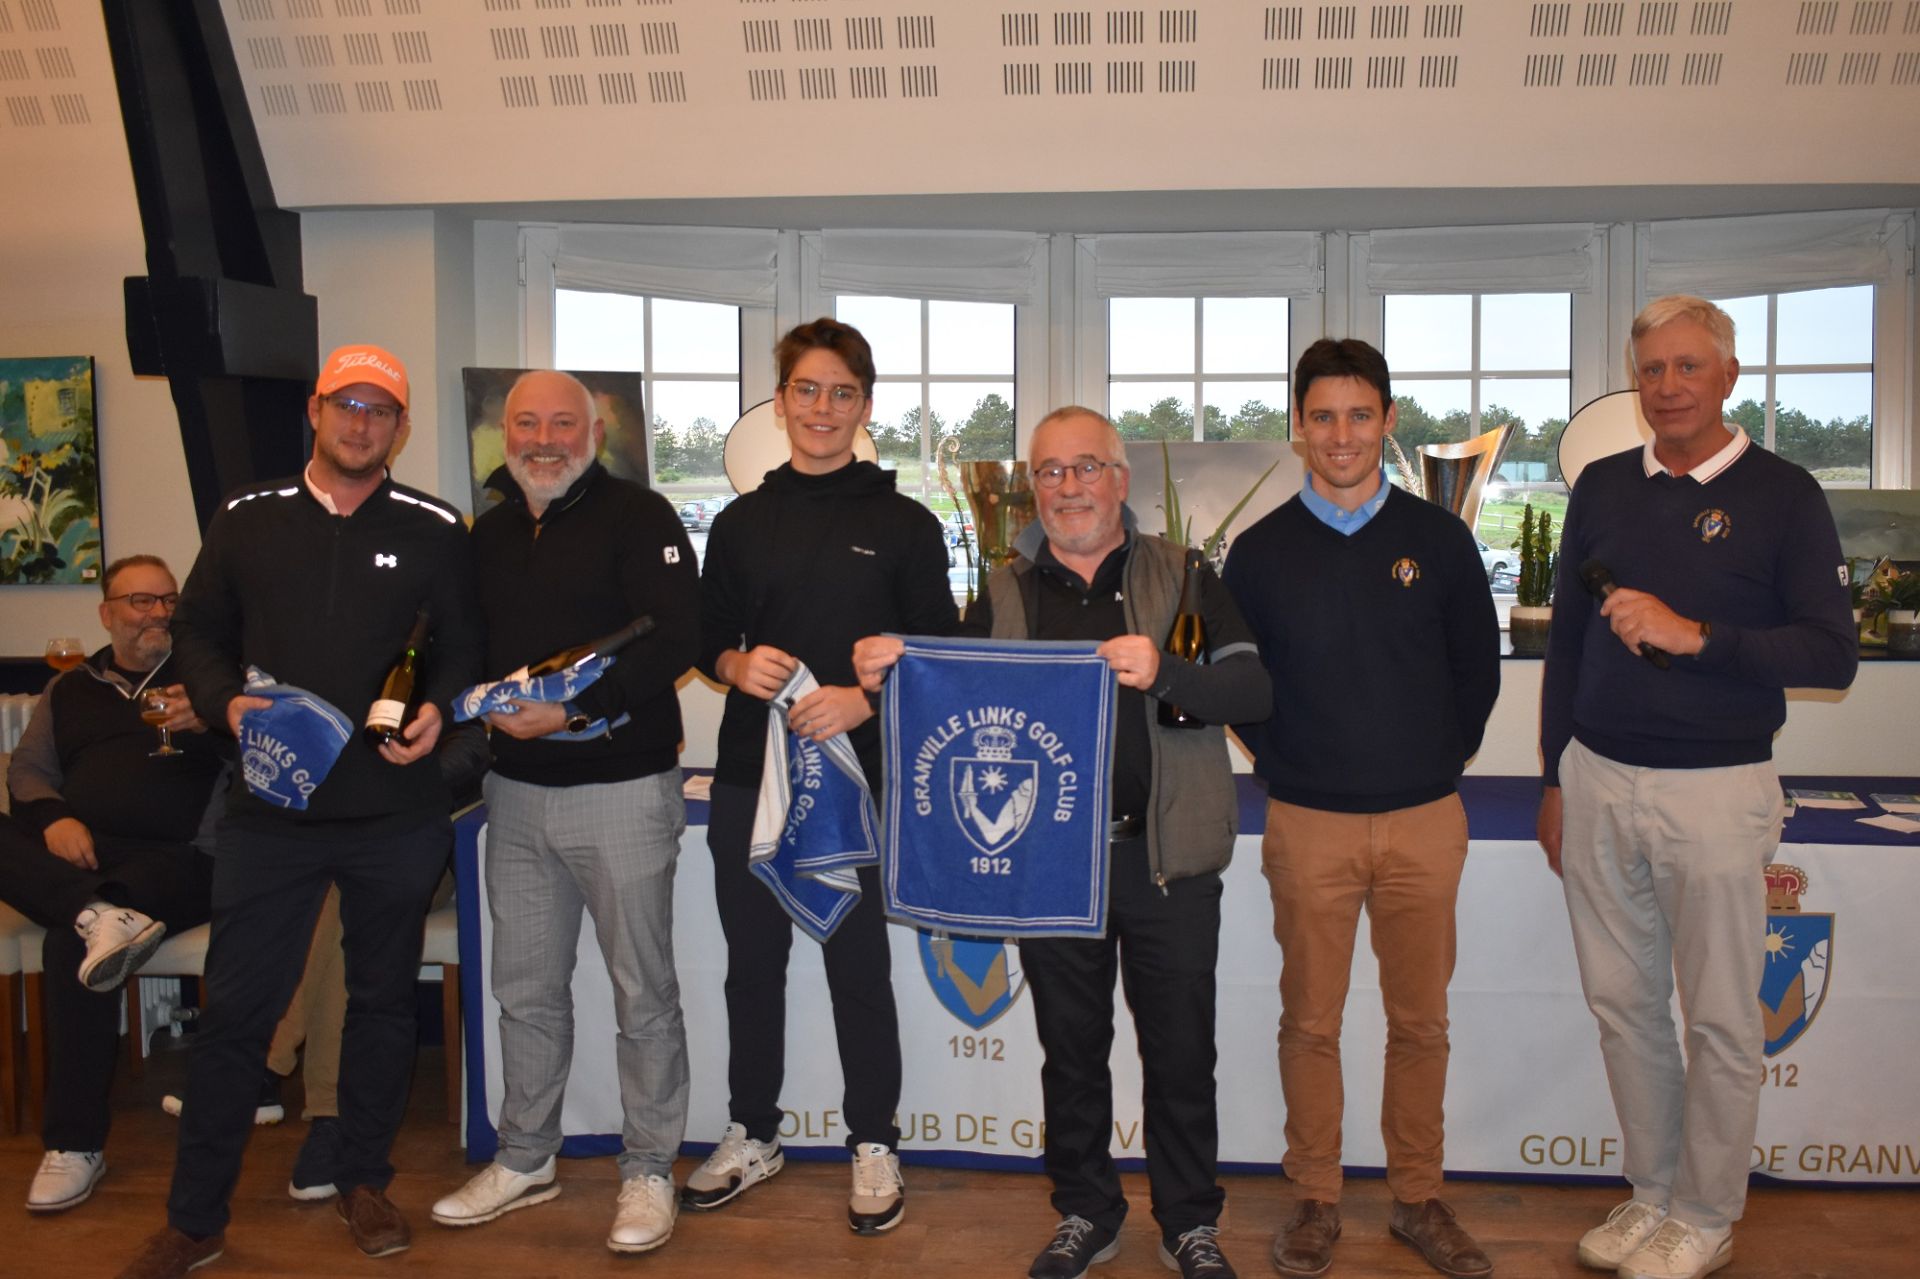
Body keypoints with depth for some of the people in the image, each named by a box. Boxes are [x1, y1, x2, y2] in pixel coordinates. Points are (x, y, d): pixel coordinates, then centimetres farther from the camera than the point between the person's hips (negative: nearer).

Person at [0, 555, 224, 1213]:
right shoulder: (69, 689, 25)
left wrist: (209, 722, -20)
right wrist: (53, 818, -7)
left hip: (171, 857, -4)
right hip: (75, 855, 5)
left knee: (69, 944, -29)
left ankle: (75, 1143, -22)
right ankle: (99, 915, -43)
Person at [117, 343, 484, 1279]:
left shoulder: (434, 530, 2)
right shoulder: (246, 519, 6)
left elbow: (464, 643, 5)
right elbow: (198, 631, 11)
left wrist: (439, 711, -14)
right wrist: (225, 701, -8)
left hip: (398, 814, 0)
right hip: (271, 810, 0)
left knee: (383, 999, 12)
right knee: (234, 1009, 4)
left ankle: (364, 1182, 30)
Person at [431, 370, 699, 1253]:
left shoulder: (637, 517, -7)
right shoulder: (490, 532, 14)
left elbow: (676, 640, -16)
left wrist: (575, 710, -23)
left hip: (621, 788, -6)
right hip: (517, 789, 6)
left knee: (642, 992, 4)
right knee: (525, 988, 15)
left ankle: (649, 1171, 18)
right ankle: (525, 1160, 31)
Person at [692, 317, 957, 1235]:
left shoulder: (904, 523, 1)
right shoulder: (742, 522, 11)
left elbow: (939, 654, -1)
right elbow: (708, 639, 14)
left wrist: (866, 698, -18)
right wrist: (736, 665, -9)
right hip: (748, 778, 4)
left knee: (859, 968, 5)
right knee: (752, 963, 13)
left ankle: (873, 1146, 22)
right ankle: (752, 1136, 30)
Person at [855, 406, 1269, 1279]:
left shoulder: (1181, 578, 0)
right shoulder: (1004, 595, 6)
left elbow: (1251, 686, -10)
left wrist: (1162, 674, -29)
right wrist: (886, 677, -14)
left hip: (1165, 856, -1)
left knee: (1180, 1049, 10)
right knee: (1071, 1047, 15)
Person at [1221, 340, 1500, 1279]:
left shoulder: (1438, 538, 2)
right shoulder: (1260, 550, 1)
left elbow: (1479, 663, 10)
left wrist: (1443, 758, 5)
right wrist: (1282, 767, 3)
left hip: (1425, 821, 1)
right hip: (1307, 824, -1)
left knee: (1421, 1022, 10)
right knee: (1311, 1023, 8)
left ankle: (1419, 1200, 27)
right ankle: (1315, 1201, 23)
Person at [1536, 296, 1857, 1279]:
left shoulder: (1783, 495, -4)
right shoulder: (1602, 488, 7)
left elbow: (1832, 654, -9)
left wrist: (1695, 635, -22)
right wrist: (1555, 782, 11)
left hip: (1716, 791, -4)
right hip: (1598, 782, 4)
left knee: (1720, 1020, 7)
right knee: (1621, 1002, 11)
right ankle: (1653, 1192, 28)